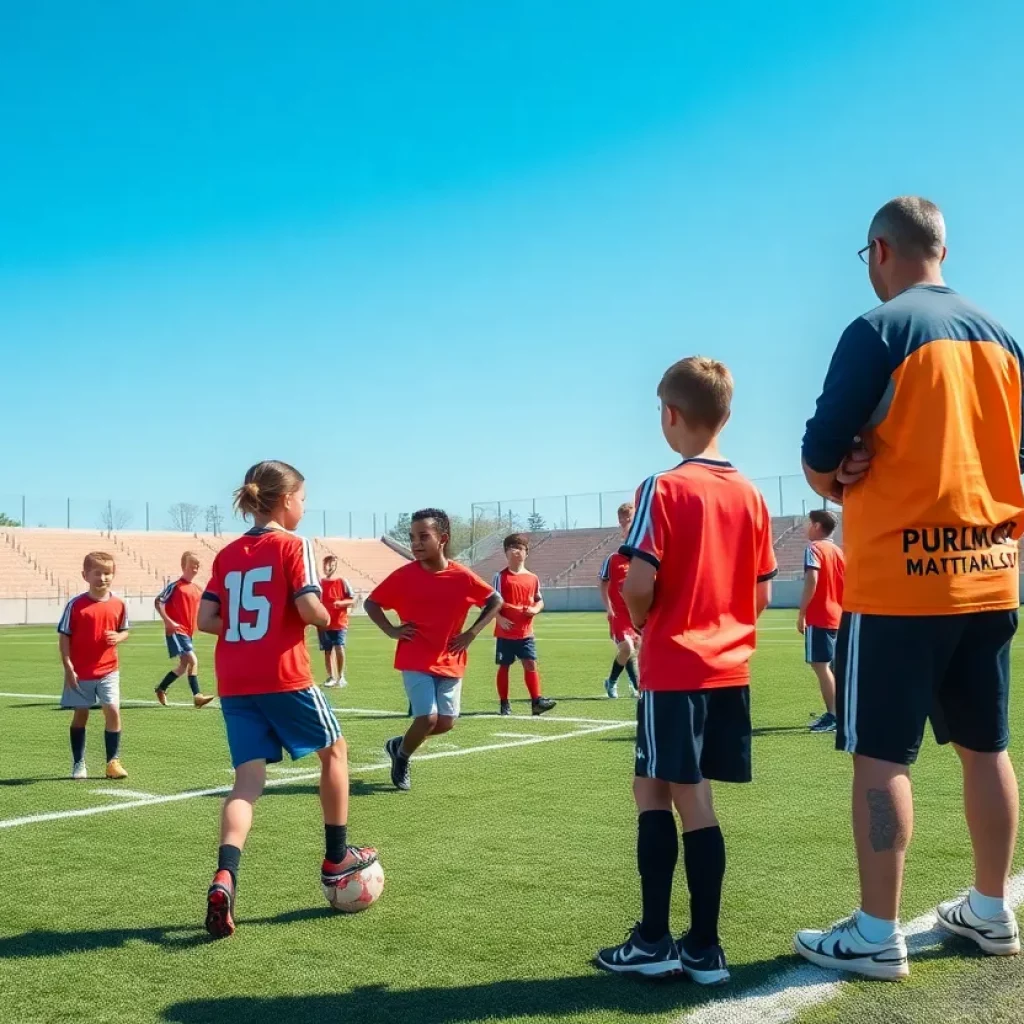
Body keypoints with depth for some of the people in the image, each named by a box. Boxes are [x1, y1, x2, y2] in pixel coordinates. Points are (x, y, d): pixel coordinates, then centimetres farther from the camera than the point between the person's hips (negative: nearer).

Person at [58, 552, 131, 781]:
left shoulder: (118, 604, 0)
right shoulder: (76, 605, -8)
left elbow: (124, 630, 12)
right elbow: (64, 637, -5)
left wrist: (118, 637, -13)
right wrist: (68, 668, -10)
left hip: (108, 670, 2)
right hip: (80, 673, -1)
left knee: (113, 710, -8)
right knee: (80, 714, 9)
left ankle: (113, 761, 2)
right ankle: (78, 764, 21)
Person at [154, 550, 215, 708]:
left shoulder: (197, 590, 12)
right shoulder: (175, 586, -8)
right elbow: (158, 602, -9)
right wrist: (168, 621, -18)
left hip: (188, 632, 8)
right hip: (176, 631, -8)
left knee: (184, 665, 12)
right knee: (193, 660, -19)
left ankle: (161, 689, 26)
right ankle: (197, 696, -16)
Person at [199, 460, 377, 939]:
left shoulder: (227, 554, 12)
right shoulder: (293, 546, -6)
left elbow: (205, 619, 5)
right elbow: (309, 609, -16)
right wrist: (326, 617, 5)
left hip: (233, 683, 5)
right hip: (283, 676, -5)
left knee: (248, 778, 5)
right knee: (334, 749, 17)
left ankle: (224, 878, -16)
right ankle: (336, 858, 25)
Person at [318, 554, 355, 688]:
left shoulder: (342, 581, -1)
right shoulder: (319, 582, 4)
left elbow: (353, 600, -1)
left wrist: (341, 603, -19)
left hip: (340, 623, -2)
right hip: (324, 623, 2)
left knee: (339, 648, -14)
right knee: (328, 651, 7)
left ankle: (341, 676, 0)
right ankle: (331, 677, 18)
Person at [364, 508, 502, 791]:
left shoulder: (462, 576, -7)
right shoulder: (403, 576, -9)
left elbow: (495, 601, 6)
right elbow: (371, 602, 4)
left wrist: (472, 632, -3)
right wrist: (391, 630, -9)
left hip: (450, 662, 3)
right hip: (415, 661, -3)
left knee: (446, 722, 4)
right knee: (427, 718, -13)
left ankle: (399, 744, 31)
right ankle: (401, 756, 16)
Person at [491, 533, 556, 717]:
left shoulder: (532, 578, 6)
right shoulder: (501, 577, -3)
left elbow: (540, 601, 15)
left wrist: (535, 609, -7)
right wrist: (500, 619, -20)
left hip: (526, 632, 2)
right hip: (505, 632, -2)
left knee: (531, 664, -3)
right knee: (504, 666, 5)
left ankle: (536, 701, -2)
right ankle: (504, 703, 13)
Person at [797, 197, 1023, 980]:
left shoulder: (878, 330, -9)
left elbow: (820, 456, -9)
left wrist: (834, 480, 11)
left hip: (900, 578, -7)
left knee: (880, 754, 0)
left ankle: (877, 936, 6)